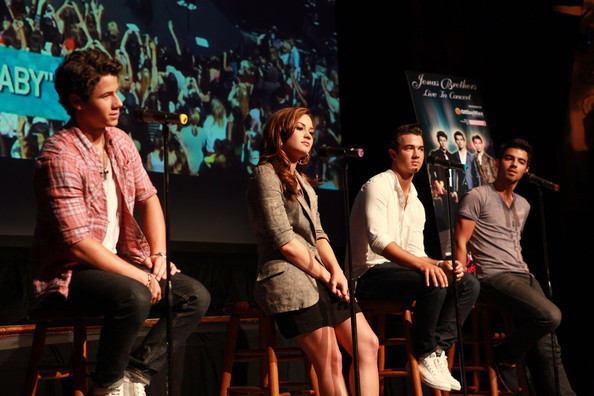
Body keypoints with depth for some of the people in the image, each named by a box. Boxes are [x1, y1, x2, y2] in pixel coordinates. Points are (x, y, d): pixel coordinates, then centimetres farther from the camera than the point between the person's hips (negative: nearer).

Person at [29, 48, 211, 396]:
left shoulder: (120, 141, 6)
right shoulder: (60, 155, -20)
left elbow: (148, 198, 14)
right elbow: (78, 244, -23)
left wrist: (159, 255, -2)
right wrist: (140, 276, -20)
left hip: (121, 260, 8)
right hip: (69, 273, -8)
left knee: (197, 296, -7)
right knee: (134, 298, -36)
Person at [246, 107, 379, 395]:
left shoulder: (302, 182, 24)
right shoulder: (266, 174, -4)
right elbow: (284, 241, -12)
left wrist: (336, 271, -1)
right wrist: (325, 274, -7)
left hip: (318, 277, 9)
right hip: (288, 278, -9)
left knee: (368, 345, -1)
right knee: (330, 363, -13)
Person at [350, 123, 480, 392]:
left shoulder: (416, 204, 19)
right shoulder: (378, 186, -8)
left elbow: (415, 252, 15)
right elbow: (378, 240, -22)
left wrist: (441, 264, -8)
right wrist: (422, 264, -34)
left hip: (400, 270, 9)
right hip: (370, 274, -8)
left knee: (469, 284, -7)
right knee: (434, 284, -32)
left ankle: (437, 349, -12)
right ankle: (424, 358, -17)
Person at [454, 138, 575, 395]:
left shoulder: (523, 205, 22)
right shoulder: (478, 197, 0)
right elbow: (460, 242, -5)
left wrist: (525, 271, 19)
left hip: (523, 276, 7)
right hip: (494, 277, -7)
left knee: (548, 348, -6)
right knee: (549, 315, -27)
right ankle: (505, 358, -5)